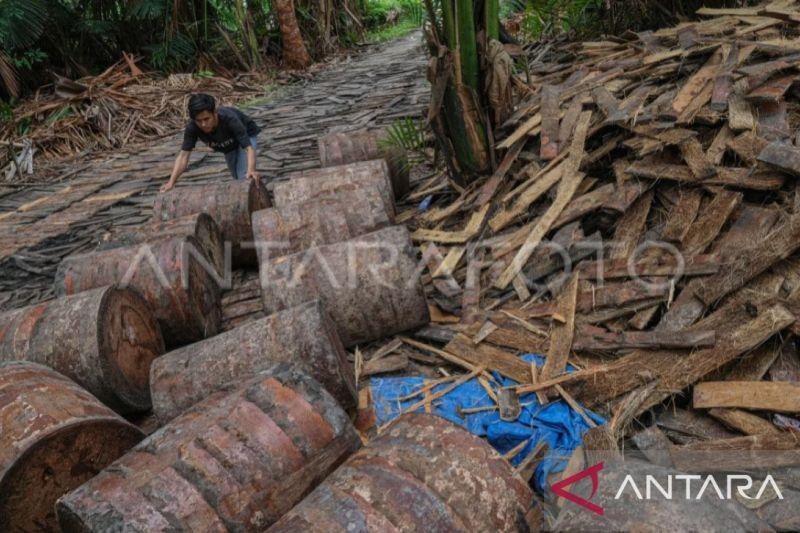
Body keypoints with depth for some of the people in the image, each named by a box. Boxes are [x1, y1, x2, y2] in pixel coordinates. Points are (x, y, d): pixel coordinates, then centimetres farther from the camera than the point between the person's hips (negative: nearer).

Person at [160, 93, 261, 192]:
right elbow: (183, 155, -35)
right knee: (237, 178, 15)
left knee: (244, 177, -20)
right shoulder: (192, 127, -34)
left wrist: (251, 170, -68)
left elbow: (248, 148, -48)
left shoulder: (229, 119, -43)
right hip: (229, 144, 4)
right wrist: (171, 182, -47)